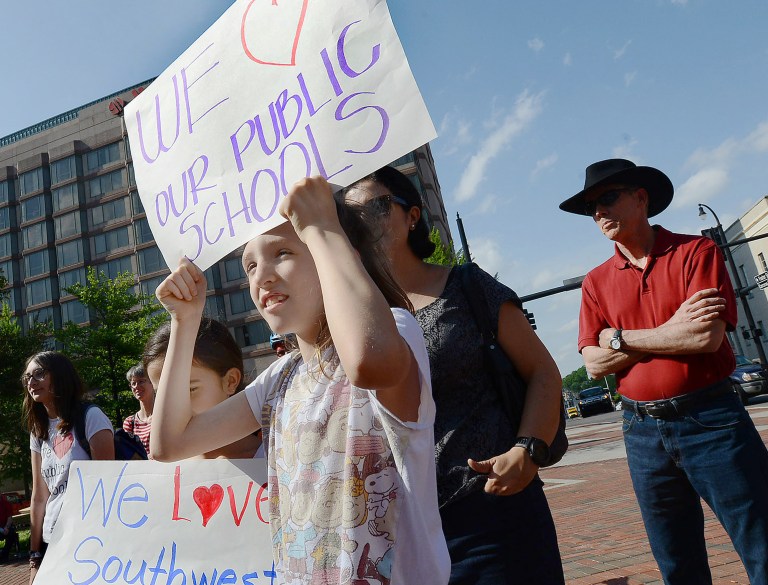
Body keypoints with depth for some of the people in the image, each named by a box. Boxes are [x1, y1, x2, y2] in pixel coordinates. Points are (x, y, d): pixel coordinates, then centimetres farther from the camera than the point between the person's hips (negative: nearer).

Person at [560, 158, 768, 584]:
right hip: (643, 431, 4)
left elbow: (708, 337, -16)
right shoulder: (596, 283, 7)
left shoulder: (695, 252, -3)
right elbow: (594, 364, -2)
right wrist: (670, 333, -12)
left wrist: (619, 337, -10)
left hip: (710, 418, -3)